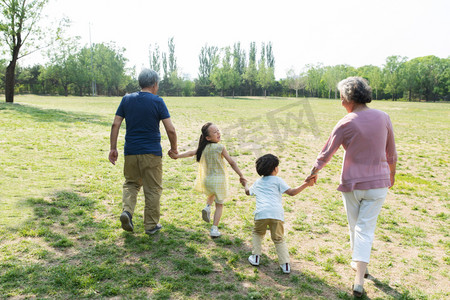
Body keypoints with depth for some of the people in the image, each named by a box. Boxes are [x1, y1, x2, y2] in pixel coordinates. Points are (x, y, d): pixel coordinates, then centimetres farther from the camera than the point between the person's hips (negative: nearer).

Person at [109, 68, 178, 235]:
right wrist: (174, 148, 5)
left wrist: (113, 148, 8)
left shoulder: (127, 99, 5)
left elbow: (115, 124, 2)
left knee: (131, 183, 22)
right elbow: (170, 130, -10)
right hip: (151, 153, -3)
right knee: (152, 189, 9)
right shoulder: (157, 102, -6)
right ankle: (151, 225, 17)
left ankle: (127, 210, -1)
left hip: (131, 152, 4)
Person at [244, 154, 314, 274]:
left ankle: (255, 257, 23)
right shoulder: (277, 180, 12)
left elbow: (248, 192, 41)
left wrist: (245, 184, 61)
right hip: (276, 214, -2)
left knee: (258, 233, 27)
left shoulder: (258, 182, 24)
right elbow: (291, 192, 2)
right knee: (279, 239, 13)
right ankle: (285, 264, 6)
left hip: (261, 213, 2)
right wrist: (306, 184, 6)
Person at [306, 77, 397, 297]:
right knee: (366, 229, 4)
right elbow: (391, 154, 6)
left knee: (355, 225, 19)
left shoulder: (345, 124, -12)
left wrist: (315, 171, 13)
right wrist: (392, 175, 22)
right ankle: (359, 282, 0)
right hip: (378, 182, 2)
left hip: (352, 183, -2)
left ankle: (359, 263, 39)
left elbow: (326, 153, -4)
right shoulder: (383, 118, -3)